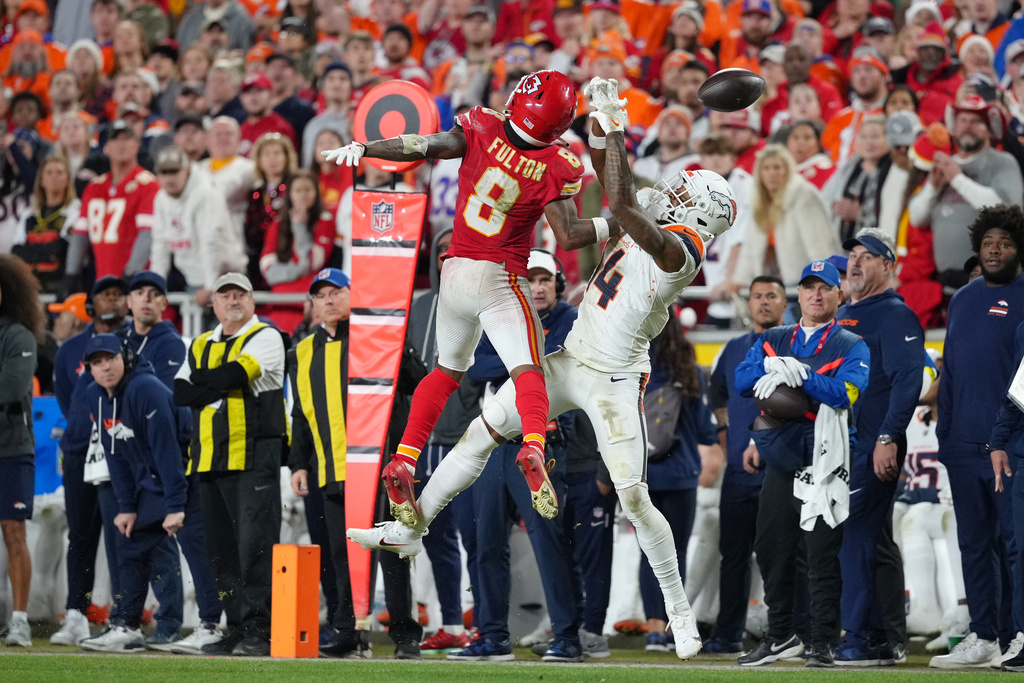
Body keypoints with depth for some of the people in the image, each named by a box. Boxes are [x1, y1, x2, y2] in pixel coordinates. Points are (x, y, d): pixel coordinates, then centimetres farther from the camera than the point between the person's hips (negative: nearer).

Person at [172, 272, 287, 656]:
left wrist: (202, 380, 1)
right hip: (210, 459, 6)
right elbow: (180, 393, 7)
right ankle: (236, 628, 11)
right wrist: (220, 388, -8)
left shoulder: (265, 338, 1)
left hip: (254, 456, -6)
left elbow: (235, 373, -16)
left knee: (255, 544, -12)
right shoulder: (200, 347, 19)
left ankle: (259, 631, -12)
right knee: (222, 548, 6)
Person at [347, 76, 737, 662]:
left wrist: (616, 129, -23)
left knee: (633, 497, -9)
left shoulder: (677, 249, -20)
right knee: (481, 435, 8)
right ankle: (411, 528, 19)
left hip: (613, 382, -9)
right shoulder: (656, 229, 6)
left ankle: (681, 612, 7)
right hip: (570, 359, 9)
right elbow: (613, 184, 19)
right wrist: (602, 125, 4)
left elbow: (620, 202, -31)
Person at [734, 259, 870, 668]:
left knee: (823, 556, -6)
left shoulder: (852, 346, 4)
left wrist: (796, 373, -19)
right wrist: (773, 365, -17)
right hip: (778, 465, 4)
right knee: (771, 552, 8)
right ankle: (780, 637, 20)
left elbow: (845, 392, -15)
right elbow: (742, 381, 1)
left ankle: (823, 644, -1)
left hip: (822, 467, -4)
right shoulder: (773, 340, 16)